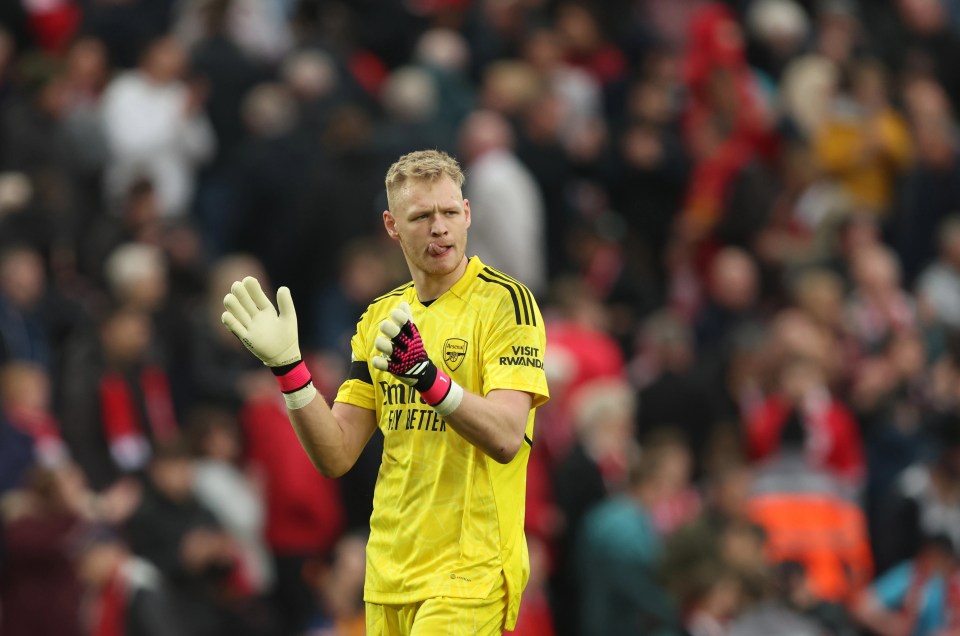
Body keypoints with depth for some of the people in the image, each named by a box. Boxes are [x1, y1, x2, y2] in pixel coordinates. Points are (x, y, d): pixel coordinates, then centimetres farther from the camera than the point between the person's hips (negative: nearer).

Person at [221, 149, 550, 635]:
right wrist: (287, 366, -6)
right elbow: (336, 458, 6)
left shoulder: (506, 302, -6)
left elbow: (505, 439, -20)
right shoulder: (380, 317, 12)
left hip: (469, 575, -6)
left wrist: (426, 374, -33)